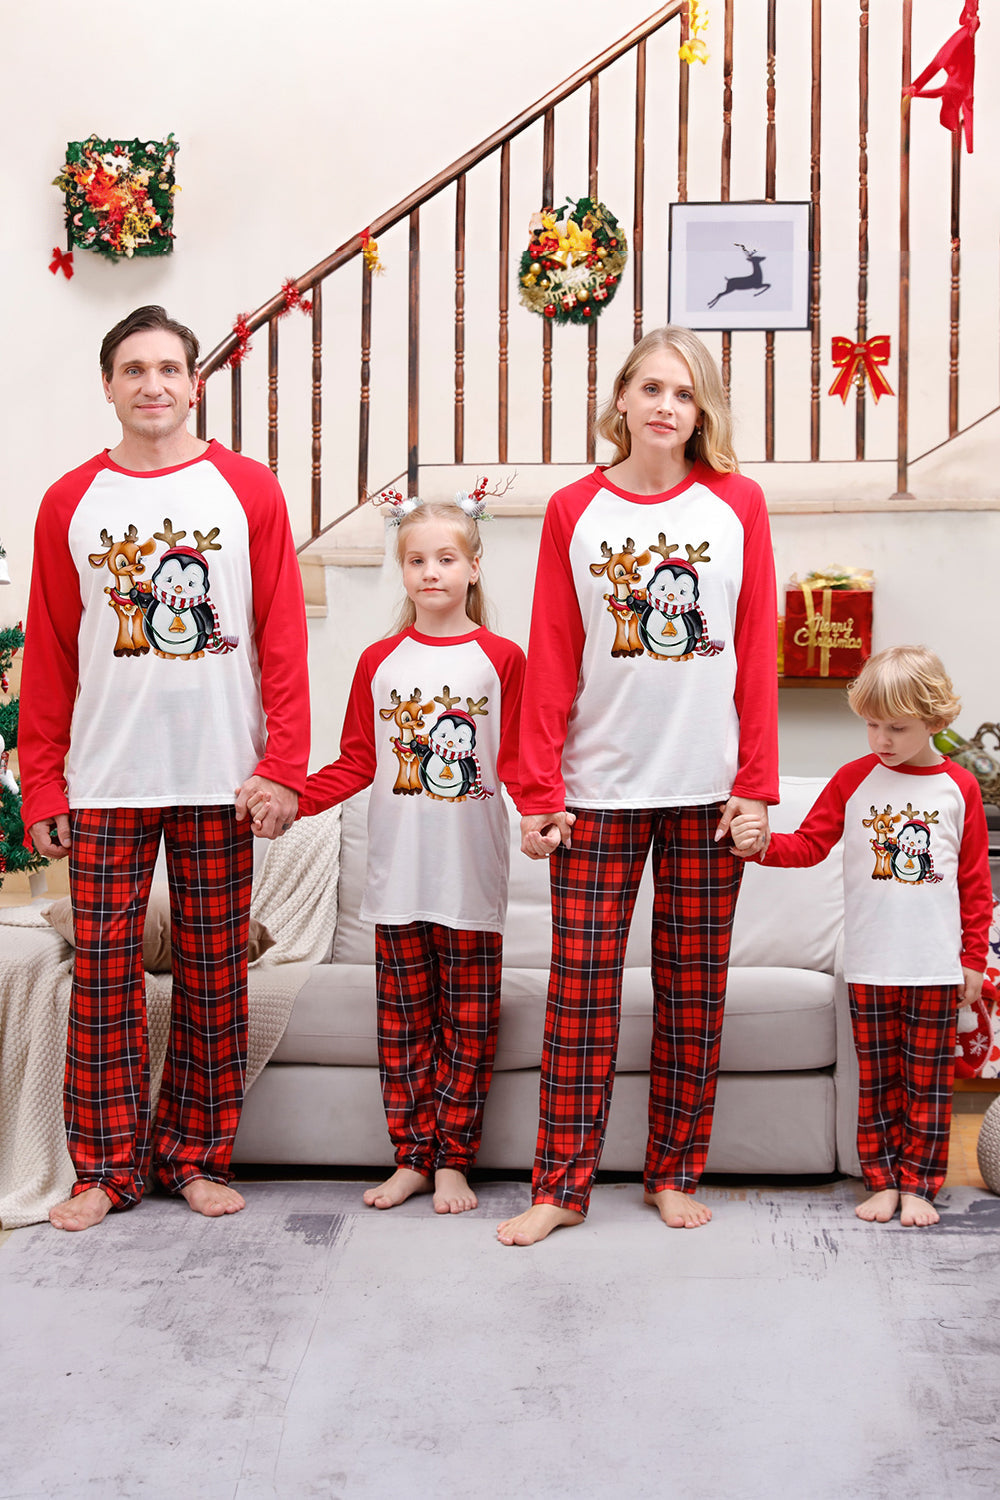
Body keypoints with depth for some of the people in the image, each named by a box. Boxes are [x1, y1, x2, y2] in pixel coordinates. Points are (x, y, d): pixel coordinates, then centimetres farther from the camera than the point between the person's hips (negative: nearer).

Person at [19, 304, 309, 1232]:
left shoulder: (247, 490, 5)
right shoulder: (68, 504, 8)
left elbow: (283, 636, 1)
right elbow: (48, 658, 8)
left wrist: (284, 765, -7)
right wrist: (40, 787, 2)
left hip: (221, 779, -1)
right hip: (104, 784, 1)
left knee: (213, 971, 5)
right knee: (105, 972, 2)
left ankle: (197, 1156, 20)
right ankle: (107, 1166, 16)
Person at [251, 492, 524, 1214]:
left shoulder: (501, 658, 1)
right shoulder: (379, 661, 8)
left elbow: (518, 760, -1)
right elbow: (357, 762, 8)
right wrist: (291, 800, -6)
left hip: (472, 872, -2)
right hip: (397, 871, 2)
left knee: (468, 1020, 5)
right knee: (403, 1018, 8)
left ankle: (453, 1160, 17)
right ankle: (412, 1157, 20)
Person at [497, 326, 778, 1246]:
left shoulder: (737, 503, 4)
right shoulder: (574, 510, 4)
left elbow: (758, 652, 2)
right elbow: (551, 660, 2)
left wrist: (756, 784, -4)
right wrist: (539, 791, -4)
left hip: (707, 789, 1)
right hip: (600, 787, 0)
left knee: (694, 986, 8)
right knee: (582, 986, 2)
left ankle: (676, 1173, 22)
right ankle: (563, 1184, 13)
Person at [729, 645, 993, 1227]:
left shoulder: (959, 787, 2)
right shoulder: (853, 780, 2)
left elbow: (975, 880, 6)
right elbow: (810, 844, 1)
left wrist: (973, 956, 5)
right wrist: (762, 845, -18)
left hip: (936, 967, 0)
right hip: (871, 966, 0)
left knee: (928, 1080, 6)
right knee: (877, 1079, 7)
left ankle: (920, 1184, 17)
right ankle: (883, 1180, 18)